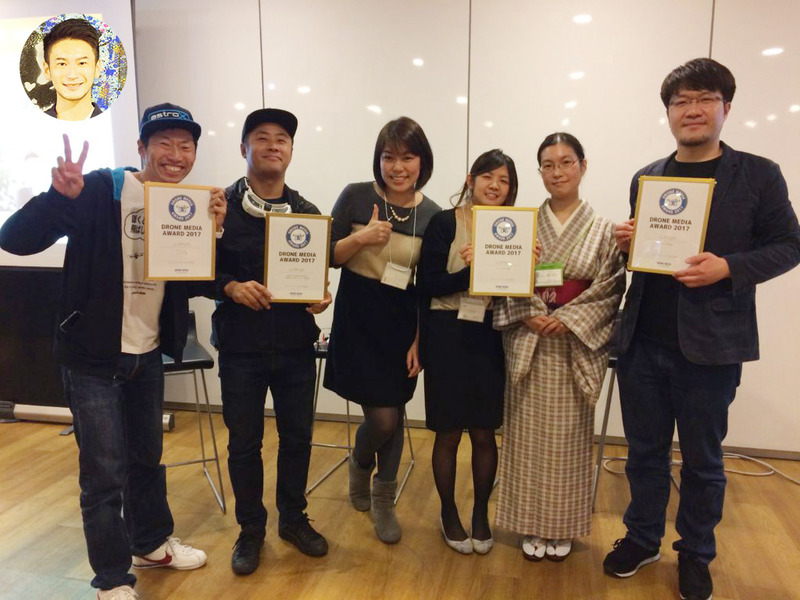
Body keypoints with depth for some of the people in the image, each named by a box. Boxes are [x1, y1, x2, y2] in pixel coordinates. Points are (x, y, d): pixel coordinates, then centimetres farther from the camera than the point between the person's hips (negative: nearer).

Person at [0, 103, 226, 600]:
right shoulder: (99, 191, -14)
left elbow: (194, 285, 2)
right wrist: (61, 195, -35)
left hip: (149, 354, 5)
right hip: (93, 356, -5)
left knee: (147, 457, 20)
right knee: (105, 472, 2)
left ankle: (152, 543, 41)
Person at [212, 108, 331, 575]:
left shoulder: (308, 213, 6)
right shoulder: (221, 207, -3)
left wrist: (321, 296, -10)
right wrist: (231, 287, -20)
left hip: (296, 345, 2)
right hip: (241, 345, -2)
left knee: (298, 436, 13)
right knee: (244, 441, 10)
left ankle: (293, 519, 35)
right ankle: (251, 528, 31)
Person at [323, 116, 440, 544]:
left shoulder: (432, 214, -1)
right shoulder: (356, 197, -6)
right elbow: (326, 257, -1)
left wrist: (420, 339, -1)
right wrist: (360, 239, -19)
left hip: (403, 322, 2)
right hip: (358, 318, -2)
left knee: (393, 414, 10)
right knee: (382, 417, -6)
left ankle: (383, 500, 32)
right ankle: (360, 465, 31)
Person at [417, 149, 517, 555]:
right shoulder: (444, 223, -3)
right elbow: (428, 284, -11)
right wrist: (473, 270, -23)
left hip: (489, 339, 3)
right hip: (447, 336, -3)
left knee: (484, 433, 9)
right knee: (449, 433, 8)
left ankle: (481, 514, 30)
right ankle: (448, 513, 29)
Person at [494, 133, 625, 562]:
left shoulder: (602, 230, 1)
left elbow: (610, 290, -3)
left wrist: (567, 320, -14)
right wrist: (528, 316, -13)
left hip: (576, 347, -1)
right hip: (527, 344, 1)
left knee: (568, 436, 7)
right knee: (528, 434, 6)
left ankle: (562, 527, 25)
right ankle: (532, 525, 23)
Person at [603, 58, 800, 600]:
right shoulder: (646, 178, 8)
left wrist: (729, 268, -19)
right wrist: (627, 243, -7)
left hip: (711, 345, -3)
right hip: (643, 342, 3)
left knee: (702, 459, 13)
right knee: (645, 450, 15)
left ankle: (696, 554, 33)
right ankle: (643, 538, 35)